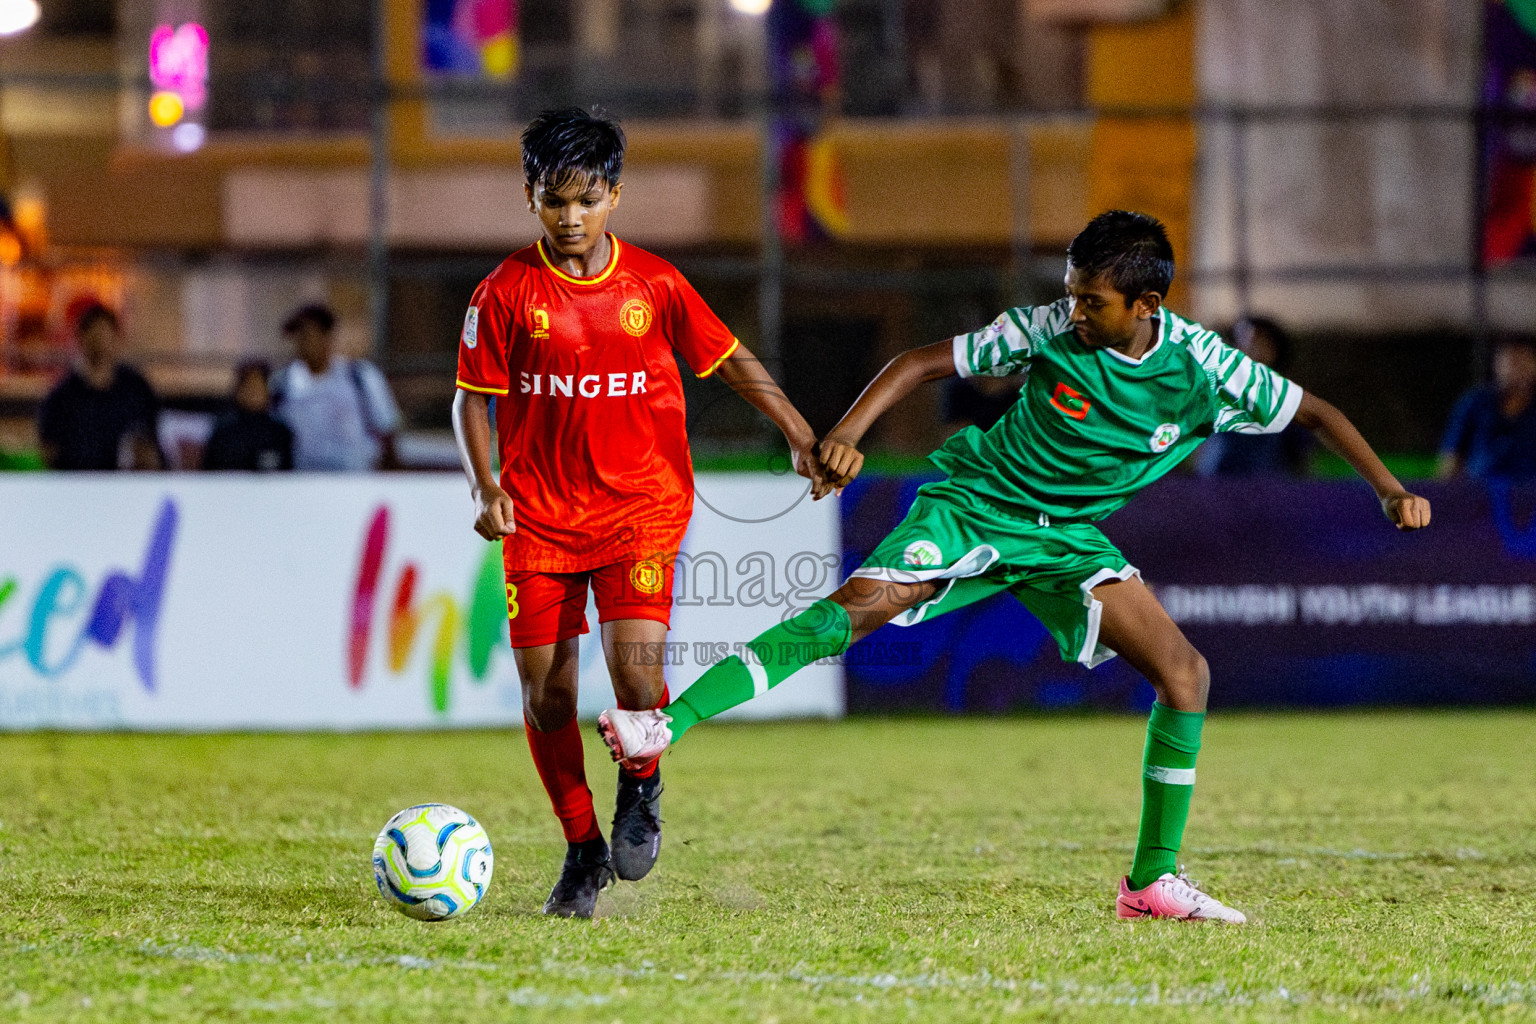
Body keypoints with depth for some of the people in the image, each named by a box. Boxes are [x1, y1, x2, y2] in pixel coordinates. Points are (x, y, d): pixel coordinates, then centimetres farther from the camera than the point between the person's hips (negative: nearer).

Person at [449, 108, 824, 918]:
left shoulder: (653, 284, 1)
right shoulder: (506, 292, -2)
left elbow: (727, 359, 11)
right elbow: (472, 398, 2)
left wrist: (801, 435, 5)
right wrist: (484, 488, -12)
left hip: (640, 501, -1)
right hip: (539, 510, 1)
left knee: (635, 662, -20)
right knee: (544, 688, -1)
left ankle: (641, 788, 12)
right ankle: (583, 849, 19)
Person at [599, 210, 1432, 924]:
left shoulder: (1205, 370, -14)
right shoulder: (1050, 330, -17)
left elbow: (1315, 414, -3)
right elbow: (925, 361, -10)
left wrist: (1389, 489, -15)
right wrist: (849, 431, -24)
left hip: (1066, 538, 3)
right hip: (973, 506, -3)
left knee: (1185, 673, -11)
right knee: (854, 608, -26)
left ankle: (1153, 882, 0)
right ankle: (666, 727, -30)